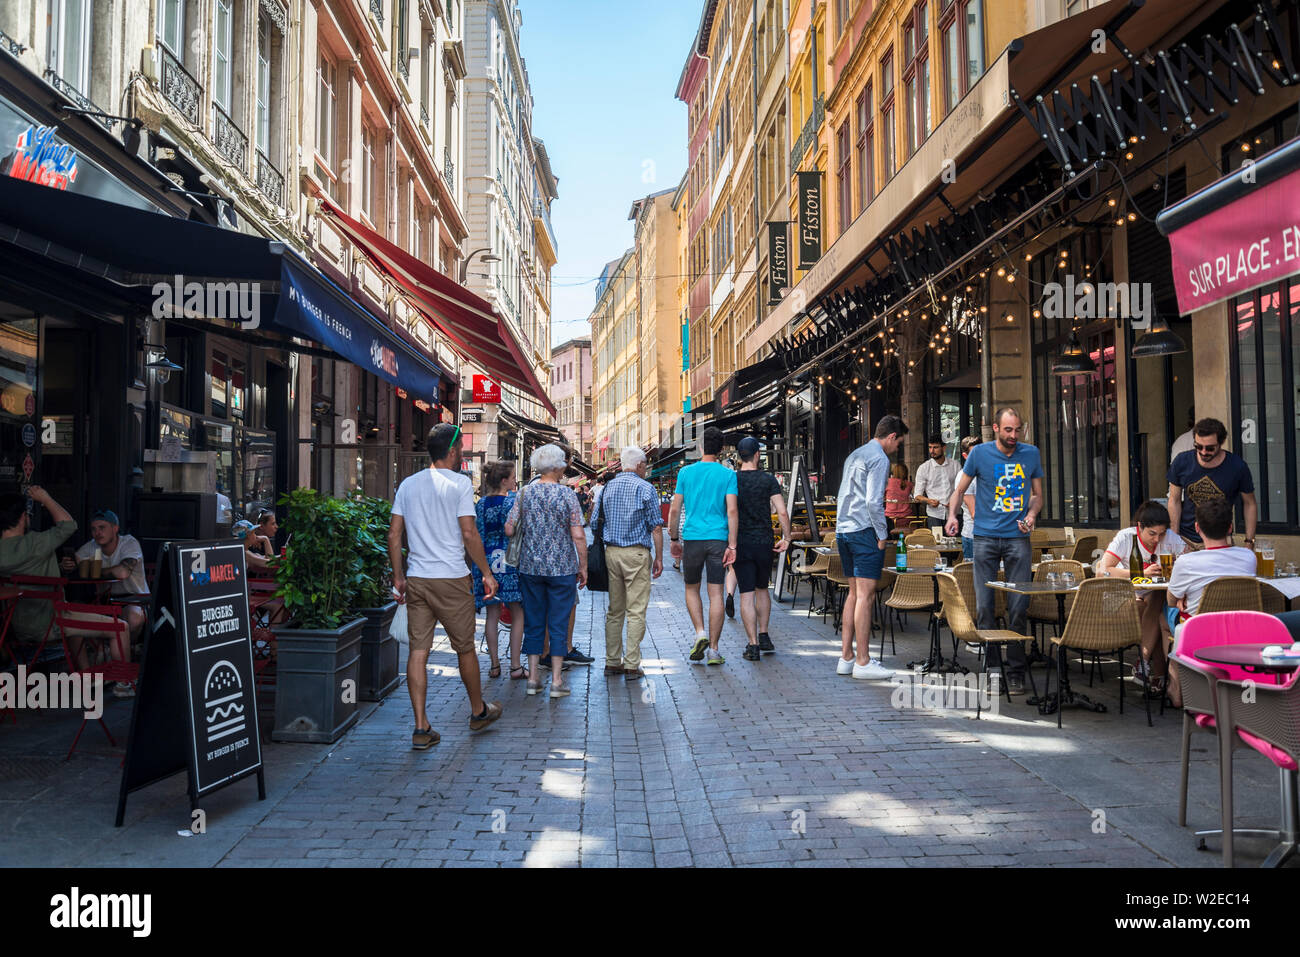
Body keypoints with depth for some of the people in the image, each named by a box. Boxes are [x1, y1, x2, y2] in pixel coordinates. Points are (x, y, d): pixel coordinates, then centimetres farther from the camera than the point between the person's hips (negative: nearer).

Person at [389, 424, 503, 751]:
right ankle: (478, 711, 29)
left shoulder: (408, 484, 9)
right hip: (451, 577, -4)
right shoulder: (459, 483, -7)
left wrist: (398, 576, 16)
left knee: (418, 651, 4)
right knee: (464, 648, 11)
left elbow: (394, 535, 8)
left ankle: (421, 729, 5)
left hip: (416, 579, 5)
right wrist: (486, 572, -3)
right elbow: (469, 534, -11)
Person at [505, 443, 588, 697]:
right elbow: (578, 536, -10)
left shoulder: (524, 493, 1)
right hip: (562, 568, -3)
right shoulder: (567, 494, -7)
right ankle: (556, 681, 6)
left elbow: (509, 529, 1)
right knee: (558, 625, 4)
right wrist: (583, 566, 0)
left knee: (533, 623, 11)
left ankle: (533, 678, 15)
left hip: (530, 567, 3)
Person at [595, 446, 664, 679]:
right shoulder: (645, 488, -5)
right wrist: (659, 558, -1)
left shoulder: (608, 487, 10)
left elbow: (595, 524, 11)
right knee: (636, 611, -2)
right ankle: (632, 665, -2)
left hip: (611, 553, 5)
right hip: (636, 554, -5)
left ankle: (612, 662, 16)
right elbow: (656, 527, -7)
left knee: (614, 610, 12)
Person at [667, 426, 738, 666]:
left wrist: (674, 539, 12)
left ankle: (700, 633, -1)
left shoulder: (686, 472, 4)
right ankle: (713, 650, 5)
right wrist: (732, 545, -5)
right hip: (718, 539, 0)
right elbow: (732, 511, -7)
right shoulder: (728, 475, 1)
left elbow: (674, 510, 3)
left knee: (692, 589, 18)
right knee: (715, 594, 3)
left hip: (692, 538, 0)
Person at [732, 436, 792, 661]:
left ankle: (753, 645, -1)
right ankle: (764, 637, 20)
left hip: (740, 544, -1)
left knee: (747, 595, 1)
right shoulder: (769, 479, -2)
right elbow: (782, 512, -8)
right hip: (764, 543, 1)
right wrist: (786, 538, 2)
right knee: (762, 589, 20)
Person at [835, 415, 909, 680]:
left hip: (843, 529, 9)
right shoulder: (879, 459, -8)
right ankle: (863, 662, -4)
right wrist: (882, 535, -9)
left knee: (854, 593, 14)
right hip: (864, 531, -9)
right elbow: (873, 501, -17)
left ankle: (846, 658, 16)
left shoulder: (854, 455, 20)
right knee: (865, 596, -7)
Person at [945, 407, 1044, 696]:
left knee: (1018, 607, -2)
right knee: (984, 604, -2)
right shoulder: (980, 453, 2)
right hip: (985, 537, -1)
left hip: (1018, 537, 1)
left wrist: (1031, 515, -4)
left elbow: (1037, 494, 16)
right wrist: (952, 515, -8)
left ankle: (1016, 672, 7)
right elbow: (960, 489, 9)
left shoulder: (1031, 454, 8)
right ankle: (992, 667, 8)